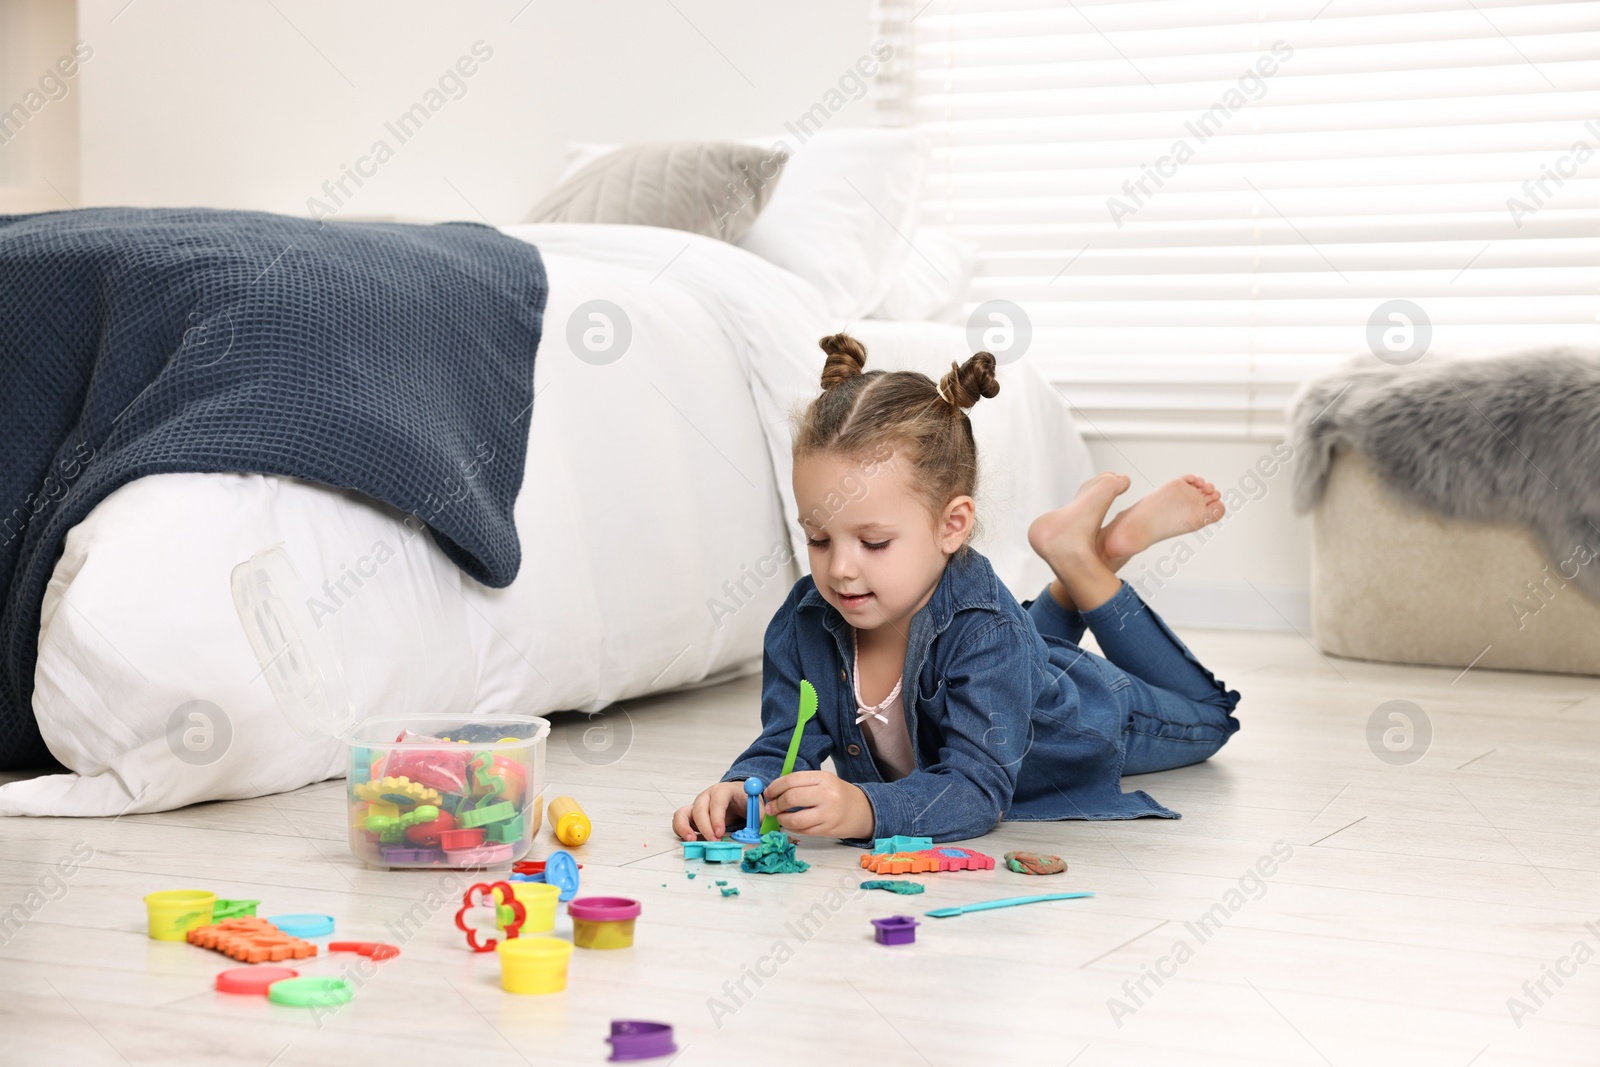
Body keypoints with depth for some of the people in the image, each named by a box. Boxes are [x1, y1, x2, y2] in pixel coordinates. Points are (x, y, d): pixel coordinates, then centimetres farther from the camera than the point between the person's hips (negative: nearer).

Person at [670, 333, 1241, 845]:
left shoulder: (984, 631, -47)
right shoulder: (803, 623, -32)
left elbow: (978, 789, -52)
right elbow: (785, 746, -28)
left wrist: (866, 809, -70)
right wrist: (742, 788, -52)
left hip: (1084, 715, -4)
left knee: (1203, 717, 27)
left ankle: (1088, 565, 29)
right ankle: (1077, 582, 36)